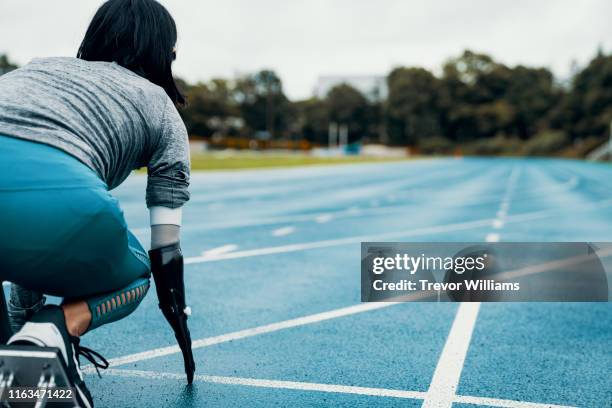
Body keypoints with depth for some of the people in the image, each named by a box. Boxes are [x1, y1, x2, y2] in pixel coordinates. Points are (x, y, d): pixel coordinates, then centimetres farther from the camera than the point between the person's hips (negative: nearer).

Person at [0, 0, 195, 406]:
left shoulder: (39, 66, 36)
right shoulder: (161, 108, 23)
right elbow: (166, 248, 22)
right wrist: (180, 318, 39)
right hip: (57, 198, -5)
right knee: (134, 276, 28)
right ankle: (60, 326, -3)